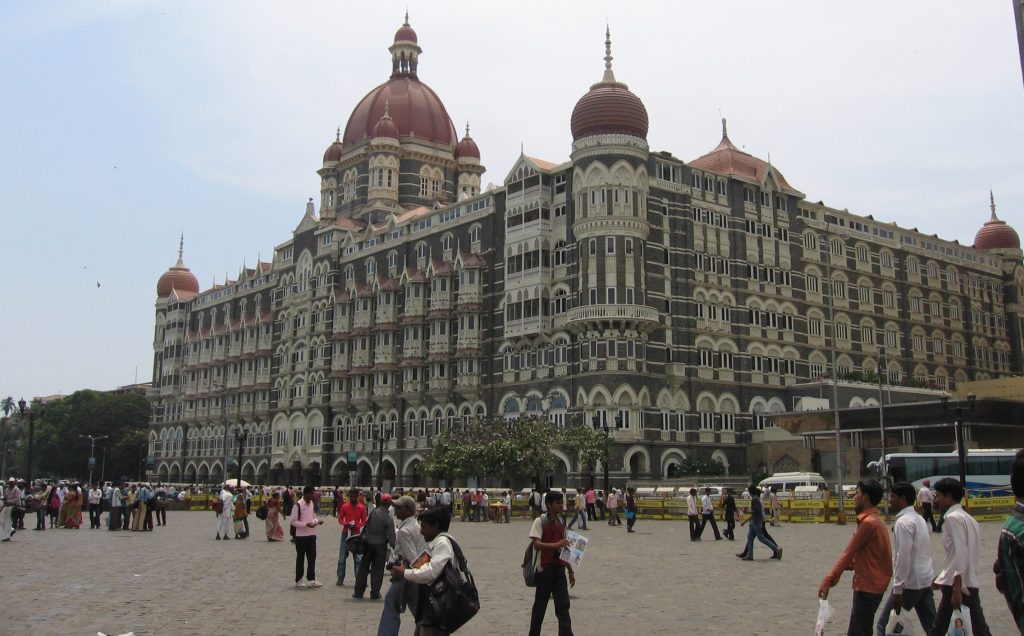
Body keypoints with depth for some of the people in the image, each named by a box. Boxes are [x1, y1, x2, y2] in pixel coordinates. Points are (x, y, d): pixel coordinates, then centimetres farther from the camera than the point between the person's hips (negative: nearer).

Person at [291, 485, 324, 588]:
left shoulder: (312, 503, 8)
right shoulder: (298, 505, -13)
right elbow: (293, 522, -14)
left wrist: (318, 520, -3)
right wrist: (306, 524, -24)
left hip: (312, 535, 6)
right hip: (301, 536, -6)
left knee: (312, 557, 5)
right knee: (300, 558, 5)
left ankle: (311, 579, 11)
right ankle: (298, 580, 16)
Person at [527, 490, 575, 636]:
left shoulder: (561, 522, 10)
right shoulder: (540, 521, -9)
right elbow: (536, 545, -20)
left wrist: (570, 570, 16)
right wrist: (556, 545, -33)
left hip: (559, 569, 5)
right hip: (545, 569, -5)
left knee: (563, 607, -2)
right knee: (540, 605, 6)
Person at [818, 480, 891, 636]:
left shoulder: (869, 522, -19)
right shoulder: (875, 519, 12)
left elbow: (849, 553, -21)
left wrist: (828, 580, -21)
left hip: (868, 587, -10)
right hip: (870, 584, 10)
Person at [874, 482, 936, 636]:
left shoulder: (903, 521, -15)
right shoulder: (919, 518, 14)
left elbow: (903, 557, -20)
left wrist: (897, 589, -18)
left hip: (909, 584, -9)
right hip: (925, 581, 9)